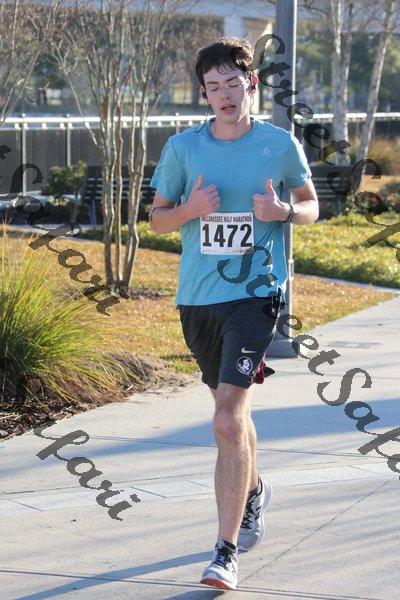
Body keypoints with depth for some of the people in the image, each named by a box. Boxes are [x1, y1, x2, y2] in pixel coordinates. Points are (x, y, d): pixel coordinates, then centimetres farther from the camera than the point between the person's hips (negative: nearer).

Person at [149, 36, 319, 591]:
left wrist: (283, 210, -11)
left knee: (228, 420, -15)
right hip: (196, 298, 4)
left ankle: (227, 552, -9)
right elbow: (156, 219, 8)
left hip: (254, 295, -4)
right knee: (232, 411, 20)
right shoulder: (183, 147, 2)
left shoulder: (280, 145, -2)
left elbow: (311, 206, 11)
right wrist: (190, 209, -13)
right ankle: (253, 492, 50)